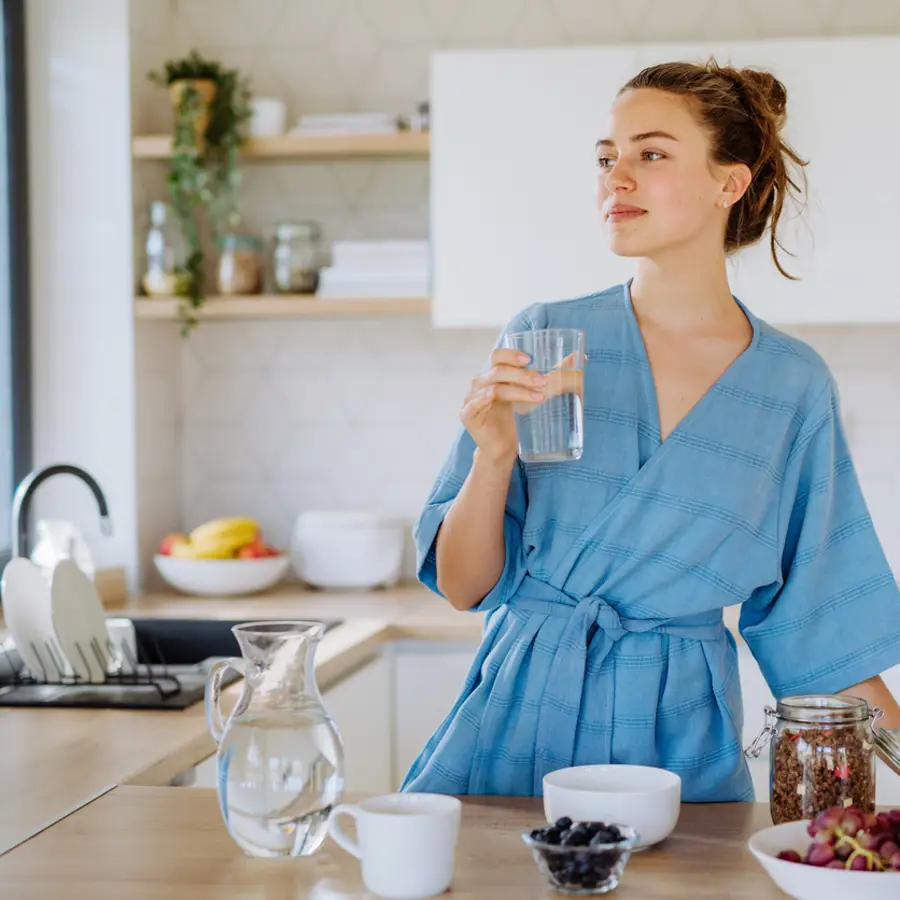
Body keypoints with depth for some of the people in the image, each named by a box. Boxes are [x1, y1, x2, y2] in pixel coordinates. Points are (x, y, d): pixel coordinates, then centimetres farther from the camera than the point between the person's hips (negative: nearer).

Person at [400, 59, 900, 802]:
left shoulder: (793, 385, 0)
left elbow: (809, 617, 8)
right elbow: (463, 586, -2)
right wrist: (494, 457, -18)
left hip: (680, 743, 0)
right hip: (522, 715, 0)